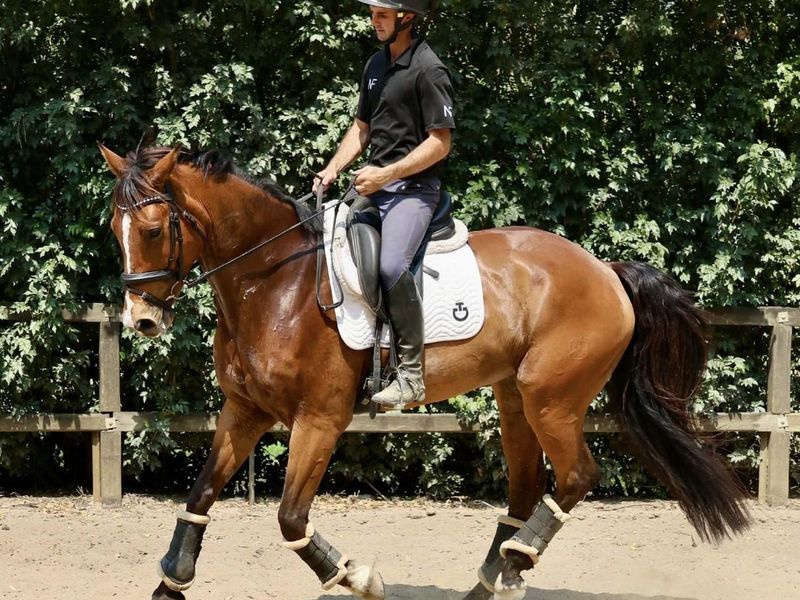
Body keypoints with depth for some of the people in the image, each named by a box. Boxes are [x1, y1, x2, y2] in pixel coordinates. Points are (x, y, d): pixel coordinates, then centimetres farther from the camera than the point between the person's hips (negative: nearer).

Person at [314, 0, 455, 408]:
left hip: (413, 186, -9)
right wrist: (332, 170, 7)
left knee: (391, 265, -31)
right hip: (373, 184, 9)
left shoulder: (428, 70, -11)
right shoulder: (376, 65, 16)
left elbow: (440, 142, -14)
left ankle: (411, 374, -25)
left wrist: (385, 174, -18)